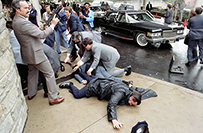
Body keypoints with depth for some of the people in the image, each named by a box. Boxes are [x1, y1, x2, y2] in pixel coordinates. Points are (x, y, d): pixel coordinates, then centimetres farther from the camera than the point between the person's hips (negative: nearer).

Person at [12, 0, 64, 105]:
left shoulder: (16, 20, 7)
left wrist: (40, 29, 4)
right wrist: (52, 25, -16)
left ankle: (31, 93, 41)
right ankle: (53, 98, 8)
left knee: (32, 72, 25)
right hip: (35, 54, -10)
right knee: (50, 73, -1)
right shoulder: (23, 23, -26)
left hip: (28, 53, 10)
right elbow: (42, 35, -24)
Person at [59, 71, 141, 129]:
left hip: (103, 82, 8)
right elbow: (111, 104, -51)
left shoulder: (129, 89, -14)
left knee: (90, 80, 38)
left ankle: (80, 72, 61)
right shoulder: (121, 92, -40)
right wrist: (114, 120, -63)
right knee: (77, 95, -6)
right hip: (95, 87, -8)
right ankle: (70, 85, 22)